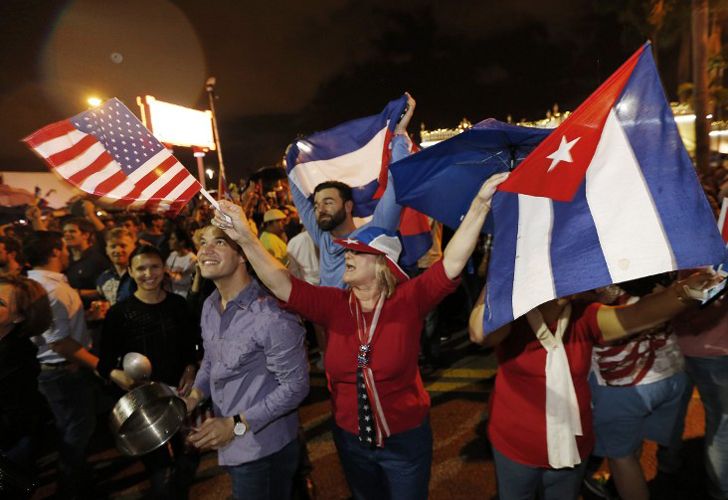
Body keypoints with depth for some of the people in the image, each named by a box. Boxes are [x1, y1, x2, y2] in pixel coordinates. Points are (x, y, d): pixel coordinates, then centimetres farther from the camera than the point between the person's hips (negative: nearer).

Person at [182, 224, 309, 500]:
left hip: (263, 449, -8)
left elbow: (295, 386, -22)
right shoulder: (210, 305, 0)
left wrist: (236, 425, -19)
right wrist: (195, 396, -4)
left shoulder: (271, 316, -27)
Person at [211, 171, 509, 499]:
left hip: (405, 438, -3)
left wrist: (480, 202, -33)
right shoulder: (333, 304, -11)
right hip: (350, 438, 3)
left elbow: (453, 262, -26)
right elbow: (282, 285, -19)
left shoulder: (409, 300, -18)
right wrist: (246, 238, -30)